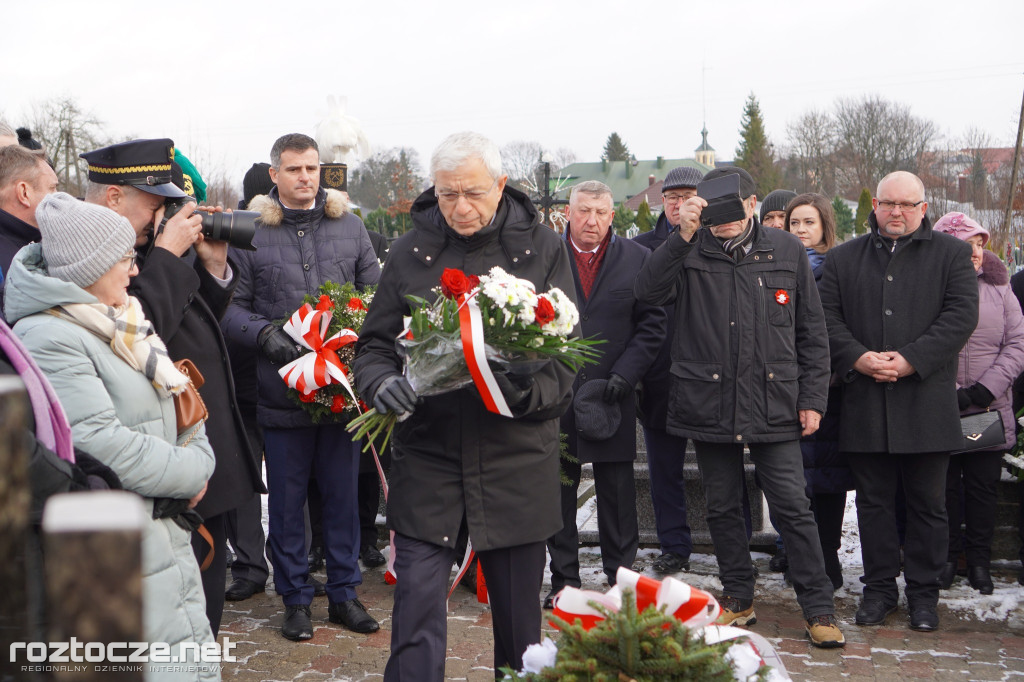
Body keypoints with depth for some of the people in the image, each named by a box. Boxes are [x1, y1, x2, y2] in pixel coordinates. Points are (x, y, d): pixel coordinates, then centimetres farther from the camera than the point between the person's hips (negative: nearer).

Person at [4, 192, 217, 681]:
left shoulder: (122, 322, 13)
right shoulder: (48, 340, -18)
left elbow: (180, 401, 18)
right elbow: (102, 447, -24)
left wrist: (199, 457, -1)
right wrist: (191, 475, -13)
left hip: (165, 528, 10)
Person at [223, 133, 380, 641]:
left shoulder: (349, 226, 8)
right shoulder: (249, 233, -1)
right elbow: (232, 307, -1)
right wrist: (263, 334, -18)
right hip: (281, 389, -2)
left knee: (343, 493, 11)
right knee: (287, 499, 7)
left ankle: (343, 592, 24)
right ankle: (295, 597, 21)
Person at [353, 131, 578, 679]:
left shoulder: (543, 249, 0)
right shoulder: (409, 252, 4)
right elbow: (375, 342, 7)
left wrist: (527, 391, -24)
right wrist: (381, 381, -16)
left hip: (516, 458, 0)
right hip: (427, 453, 1)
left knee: (518, 610, 12)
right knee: (416, 602, -3)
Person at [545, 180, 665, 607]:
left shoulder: (638, 260, 4)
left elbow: (652, 324, 2)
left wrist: (623, 375, -8)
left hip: (613, 395, 0)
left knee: (618, 492, 6)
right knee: (558, 491, 7)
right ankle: (564, 580, 18)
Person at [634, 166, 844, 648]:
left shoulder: (786, 251, 6)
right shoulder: (690, 254, 3)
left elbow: (811, 332, 8)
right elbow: (649, 292, -15)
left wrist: (812, 398, 3)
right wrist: (683, 235, -23)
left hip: (774, 405, -1)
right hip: (709, 404, 1)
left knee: (793, 508, -1)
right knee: (722, 508, 11)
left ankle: (819, 609, 10)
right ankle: (738, 598, 27)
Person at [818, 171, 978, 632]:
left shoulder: (951, 254, 6)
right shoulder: (843, 258, 13)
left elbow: (961, 315, -5)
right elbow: (827, 317, 5)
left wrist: (911, 360, -15)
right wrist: (857, 357, -12)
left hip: (927, 404, -1)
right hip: (865, 405, 2)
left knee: (928, 505, 6)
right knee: (873, 502, 8)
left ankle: (923, 593, 19)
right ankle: (879, 588, 20)